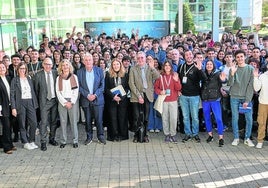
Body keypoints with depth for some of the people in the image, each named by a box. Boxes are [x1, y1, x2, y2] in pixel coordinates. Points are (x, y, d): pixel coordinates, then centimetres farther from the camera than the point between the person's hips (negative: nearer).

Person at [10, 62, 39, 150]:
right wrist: (13, 108, -10)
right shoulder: (15, 80, 0)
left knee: (34, 123, -2)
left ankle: (31, 141, 15)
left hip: (30, 102, 4)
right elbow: (12, 94, -4)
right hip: (21, 103, -3)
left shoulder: (29, 79, 14)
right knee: (22, 125, 3)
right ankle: (25, 143, 15)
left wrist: (35, 103, 8)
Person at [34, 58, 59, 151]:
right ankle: (43, 142, 4)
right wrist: (38, 101, 2)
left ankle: (52, 139, 26)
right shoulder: (38, 75, -3)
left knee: (54, 121, 11)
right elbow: (36, 89, 3)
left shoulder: (56, 73, 2)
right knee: (44, 122, -4)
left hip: (55, 100, 3)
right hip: (44, 101, -3)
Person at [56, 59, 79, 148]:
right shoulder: (58, 78, 8)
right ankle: (63, 141, 9)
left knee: (74, 121, -1)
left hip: (73, 101, -1)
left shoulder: (74, 77, 8)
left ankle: (75, 140, 7)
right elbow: (58, 92, 2)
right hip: (62, 101, 1)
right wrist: (65, 102, -7)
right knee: (63, 121, 1)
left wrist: (71, 102, -7)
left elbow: (76, 91, 3)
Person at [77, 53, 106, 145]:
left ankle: (100, 136, 15)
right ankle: (89, 137, 20)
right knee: (88, 120, 7)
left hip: (97, 99, -1)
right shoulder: (79, 72, 4)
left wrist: (95, 95, -11)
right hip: (85, 100, 1)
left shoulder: (99, 70, 2)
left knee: (99, 119, 0)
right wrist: (87, 95, -11)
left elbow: (102, 85, 0)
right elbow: (79, 86, 1)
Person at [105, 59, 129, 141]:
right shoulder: (108, 75, 3)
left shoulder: (125, 75, 5)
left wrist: (121, 96, -10)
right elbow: (106, 88, 0)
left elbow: (127, 87, 3)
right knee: (113, 118, 1)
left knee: (122, 118, 4)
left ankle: (122, 135, 13)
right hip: (112, 100, 0)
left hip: (123, 100, 0)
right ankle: (114, 135, 10)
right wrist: (113, 96, -13)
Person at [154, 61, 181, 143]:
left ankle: (173, 134, 7)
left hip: (173, 100, 0)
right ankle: (167, 134, 13)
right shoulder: (160, 76, 5)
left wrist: (176, 80, -16)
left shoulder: (175, 76, 7)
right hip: (163, 100, 0)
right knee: (165, 118, 2)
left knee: (173, 118, -5)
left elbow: (178, 88, 1)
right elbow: (156, 87, 7)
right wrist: (160, 92, -12)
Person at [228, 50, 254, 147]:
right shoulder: (233, 69, 2)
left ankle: (247, 138, 17)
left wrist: (247, 100, -10)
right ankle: (236, 138, 19)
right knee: (235, 118, 5)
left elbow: (251, 85, -4)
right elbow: (230, 84, -6)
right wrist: (232, 73, -22)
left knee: (249, 119, 1)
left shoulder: (250, 69, 0)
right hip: (234, 97, 1)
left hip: (247, 98, 0)